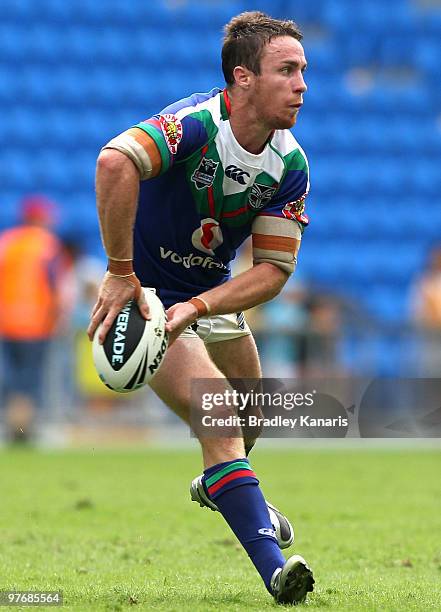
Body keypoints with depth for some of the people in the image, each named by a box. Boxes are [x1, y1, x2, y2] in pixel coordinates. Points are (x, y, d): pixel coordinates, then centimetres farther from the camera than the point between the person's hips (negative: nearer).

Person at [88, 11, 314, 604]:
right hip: (144, 292, -7)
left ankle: (221, 487, 57)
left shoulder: (291, 164, -12)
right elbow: (115, 162, -52)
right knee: (218, 417, -21)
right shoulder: (197, 123, -32)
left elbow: (274, 268, -13)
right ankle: (272, 565, -24)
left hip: (213, 293, 7)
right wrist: (121, 272, -47)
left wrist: (197, 308, -28)